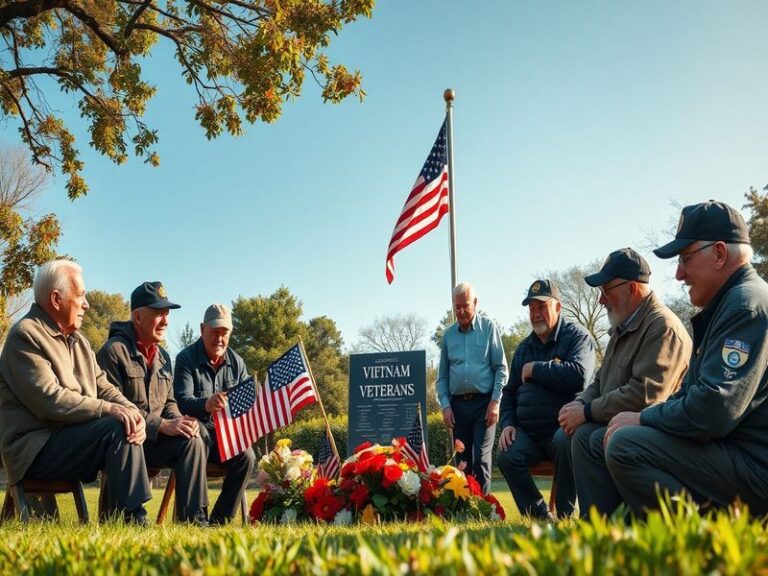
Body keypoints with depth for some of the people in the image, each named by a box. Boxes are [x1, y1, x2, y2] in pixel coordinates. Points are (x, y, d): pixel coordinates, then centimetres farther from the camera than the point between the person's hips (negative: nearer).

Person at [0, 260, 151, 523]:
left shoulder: (79, 341, 17)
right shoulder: (25, 335, -10)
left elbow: (104, 388, 9)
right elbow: (49, 400, -22)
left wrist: (131, 411, -11)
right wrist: (108, 409, -23)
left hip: (71, 439, 8)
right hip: (35, 450, -8)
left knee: (127, 422, -13)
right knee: (117, 429, -24)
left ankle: (134, 517, -14)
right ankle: (129, 520, -21)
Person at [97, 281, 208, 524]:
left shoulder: (163, 356, 17)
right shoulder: (114, 350, -9)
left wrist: (178, 421, -4)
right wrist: (162, 425, -23)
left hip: (154, 439, 7)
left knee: (192, 440, -21)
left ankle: (194, 518, -21)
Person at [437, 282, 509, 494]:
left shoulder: (488, 328, 1)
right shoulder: (448, 334, 11)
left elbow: (501, 368, -2)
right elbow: (442, 375, 13)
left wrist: (495, 402, -10)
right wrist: (445, 405, 2)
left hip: (483, 403, -4)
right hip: (458, 404, 4)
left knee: (481, 459, -9)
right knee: (462, 459, 9)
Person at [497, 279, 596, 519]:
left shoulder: (577, 336, 0)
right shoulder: (524, 348, 20)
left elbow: (579, 375, -21)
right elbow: (509, 392, 24)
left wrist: (535, 369, -10)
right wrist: (507, 423, 6)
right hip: (527, 432, 5)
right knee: (507, 456, -23)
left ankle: (564, 516, -18)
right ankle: (539, 516, -9)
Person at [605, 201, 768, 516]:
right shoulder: (727, 303, 17)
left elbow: (712, 411, -26)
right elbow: (693, 395, 20)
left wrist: (642, 418, -11)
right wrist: (644, 419, 4)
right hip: (741, 455, 11)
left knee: (625, 445, -21)